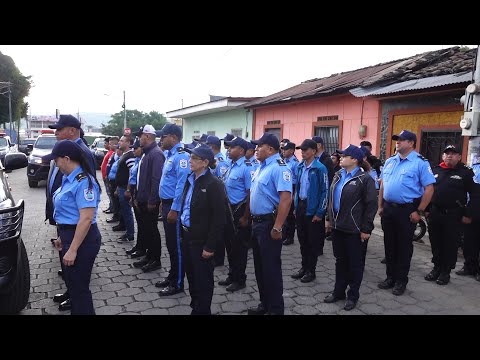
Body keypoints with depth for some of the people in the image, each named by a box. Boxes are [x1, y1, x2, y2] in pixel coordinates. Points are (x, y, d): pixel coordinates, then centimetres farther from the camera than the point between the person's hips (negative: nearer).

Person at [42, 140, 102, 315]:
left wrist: (73, 249, -24)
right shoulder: (69, 178, 8)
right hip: (69, 235, 10)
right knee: (72, 282, 22)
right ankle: (76, 310, 39)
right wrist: (62, 237, 21)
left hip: (81, 239, -10)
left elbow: (86, 219, -26)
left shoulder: (83, 182, -22)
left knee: (78, 286, 3)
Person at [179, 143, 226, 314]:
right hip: (186, 236, 7)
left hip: (201, 240, -7)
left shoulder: (213, 184, -16)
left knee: (202, 279, 6)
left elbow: (218, 218, -17)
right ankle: (195, 307, 36)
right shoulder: (190, 179, 7)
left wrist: (210, 246, -17)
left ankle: (202, 311, 22)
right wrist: (182, 233, 12)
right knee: (191, 276, 19)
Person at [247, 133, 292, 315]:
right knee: (259, 266, 17)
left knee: (271, 267, 2)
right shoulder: (261, 167, 12)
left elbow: (286, 198, -27)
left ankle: (276, 308, 18)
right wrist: (250, 218, 18)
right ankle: (264, 303, 33)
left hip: (269, 223, -9)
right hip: (257, 222, 9)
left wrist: (277, 227, -28)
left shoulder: (279, 168, -18)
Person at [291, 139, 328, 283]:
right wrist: (296, 206, 11)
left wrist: (320, 213, -14)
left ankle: (311, 271, 20)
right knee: (302, 240, 14)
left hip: (312, 209, -6)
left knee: (313, 241, 7)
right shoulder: (300, 167, 6)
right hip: (300, 206, 6)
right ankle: (304, 267, 29)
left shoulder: (320, 168, -13)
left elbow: (325, 191, -13)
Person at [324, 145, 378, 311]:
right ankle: (338, 291, 30)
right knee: (340, 260, 16)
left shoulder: (365, 179, -12)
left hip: (355, 229, -6)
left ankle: (353, 296, 22)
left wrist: (366, 228, -15)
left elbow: (372, 204, -14)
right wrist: (329, 219, 14)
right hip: (338, 226, 6)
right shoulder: (338, 175, 8)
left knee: (355, 263, 8)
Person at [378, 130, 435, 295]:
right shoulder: (390, 161, 9)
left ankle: (401, 281, 20)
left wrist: (418, 212, -13)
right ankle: (390, 277, 29)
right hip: (388, 209, 6)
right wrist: (380, 206, 10)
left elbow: (429, 189, -12)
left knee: (404, 246, 6)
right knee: (389, 244, 14)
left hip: (407, 210, -6)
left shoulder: (420, 163, -10)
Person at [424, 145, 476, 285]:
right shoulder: (436, 170, 10)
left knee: (450, 245, 5)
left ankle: (445, 272, 16)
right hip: (435, 213, 4)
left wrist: (467, 214, -9)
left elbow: (472, 195, -5)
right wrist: (427, 210, 12)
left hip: (453, 216, -4)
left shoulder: (466, 172, -3)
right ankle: (436, 268, 25)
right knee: (435, 243, 11)